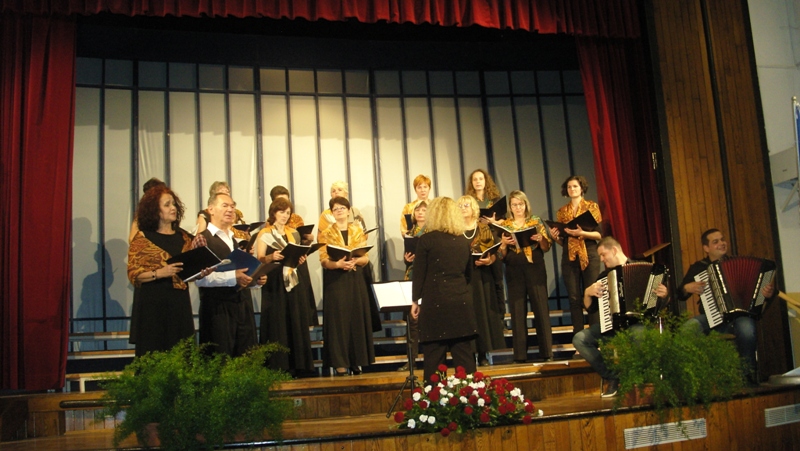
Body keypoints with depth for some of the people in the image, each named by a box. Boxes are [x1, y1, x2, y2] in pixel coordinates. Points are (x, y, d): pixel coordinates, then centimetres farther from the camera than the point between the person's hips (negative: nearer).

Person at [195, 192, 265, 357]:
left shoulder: (239, 240, 20)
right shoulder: (203, 239, -5)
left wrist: (257, 279, 3)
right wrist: (232, 277, -25)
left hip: (243, 307, 7)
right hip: (218, 309, -7)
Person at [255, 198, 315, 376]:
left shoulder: (294, 233, 16)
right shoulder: (264, 234, 2)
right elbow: (259, 259, -6)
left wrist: (301, 259, -1)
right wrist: (272, 257, -25)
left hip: (295, 282, 4)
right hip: (275, 284, -4)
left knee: (297, 323, 1)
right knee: (277, 324, -7)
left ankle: (298, 366, 6)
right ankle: (278, 367, -3)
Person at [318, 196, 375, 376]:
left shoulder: (358, 231, 10)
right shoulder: (326, 234, 4)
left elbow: (366, 257, 4)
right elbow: (324, 260, -5)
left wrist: (354, 261, -17)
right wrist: (338, 264, -25)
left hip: (355, 279, 3)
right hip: (335, 280, -2)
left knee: (357, 317, 2)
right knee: (338, 319, -4)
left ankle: (356, 361, 10)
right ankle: (340, 363, -2)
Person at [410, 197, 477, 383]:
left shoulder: (427, 239, -4)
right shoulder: (464, 240, 9)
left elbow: (419, 274, -3)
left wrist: (415, 301, 6)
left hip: (435, 303, -4)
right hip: (462, 302, 4)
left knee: (434, 357, 0)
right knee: (465, 355, 6)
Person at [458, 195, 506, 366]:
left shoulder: (484, 228, 8)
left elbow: (494, 253, 4)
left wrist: (489, 260, -16)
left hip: (482, 277, 1)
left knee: (485, 312, 0)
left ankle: (484, 353, 6)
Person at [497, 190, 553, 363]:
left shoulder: (536, 221, 9)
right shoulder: (504, 225, 9)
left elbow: (546, 247, 5)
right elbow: (501, 255, 6)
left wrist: (540, 239, -15)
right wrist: (503, 243, -14)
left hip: (535, 269, 0)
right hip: (514, 272, 0)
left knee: (541, 309, -3)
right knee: (517, 311, -1)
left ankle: (546, 351, 3)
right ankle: (520, 354, 3)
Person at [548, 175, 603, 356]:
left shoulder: (592, 206, 6)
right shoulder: (561, 212, 14)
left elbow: (599, 234, -3)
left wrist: (582, 233, -19)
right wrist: (555, 236, -6)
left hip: (589, 255, -3)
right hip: (569, 257, 3)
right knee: (574, 299, -1)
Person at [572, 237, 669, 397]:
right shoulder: (603, 277, 17)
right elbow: (590, 309, 15)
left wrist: (663, 294, -20)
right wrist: (588, 293, -4)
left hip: (636, 321, -4)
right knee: (579, 339, -20)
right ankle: (611, 378, -10)